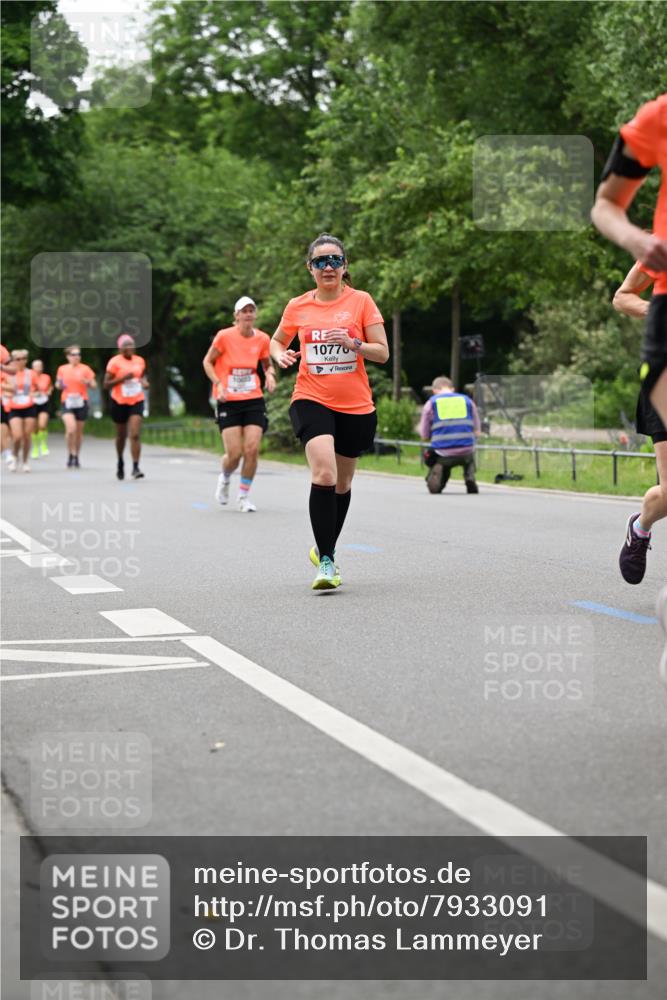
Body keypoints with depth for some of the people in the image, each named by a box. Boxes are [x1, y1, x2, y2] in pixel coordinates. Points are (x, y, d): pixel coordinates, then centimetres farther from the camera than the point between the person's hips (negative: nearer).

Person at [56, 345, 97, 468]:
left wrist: (87, 382, -17)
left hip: (81, 402, 1)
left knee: (79, 431, 7)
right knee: (71, 429, -20)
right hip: (67, 402, -1)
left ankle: (76, 457, 23)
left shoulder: (85, 369, 3)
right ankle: (70, 455, -3)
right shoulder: (62, 369, 6)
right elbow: (58, 385, 19)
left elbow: (94, 385, 4)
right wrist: (59, 385, -5)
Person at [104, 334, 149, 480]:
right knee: (121, 435, 13)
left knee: (135, 435, -14)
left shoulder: (140, 361, 4)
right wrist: (123, 378, -22)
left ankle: (135, 468, -16)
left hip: (136, 401, 2)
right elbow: (106, 384, -11)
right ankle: (120, 462, 39)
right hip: (119, 402, -2)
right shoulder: (115, 362, -9)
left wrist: (144, 382, 0)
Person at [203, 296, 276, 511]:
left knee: (252, 449, -9)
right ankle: (225, 478, 27)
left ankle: (243, 496, 9)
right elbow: (208, 362, 2)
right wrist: (218, 384, -12)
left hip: (254, 400, 3)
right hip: (228, 402, -3)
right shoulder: (224, 336, -9)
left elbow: (268, 365, 17)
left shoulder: (262, 339, 0)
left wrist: (270, 375, -6)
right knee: (234, 454, -9)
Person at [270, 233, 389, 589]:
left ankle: (325, 550, 36)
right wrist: (280, 355, -1)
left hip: (355, 406, 2)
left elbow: (382, 352, -1)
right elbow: (277, 340, 21)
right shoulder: (298, 306, 4)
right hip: (311, 400, -1)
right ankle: (325, 561, -21)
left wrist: (353, 343, -20)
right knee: (324, 473, -23)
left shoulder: (360, 301, 1)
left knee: (342, 483, 14)